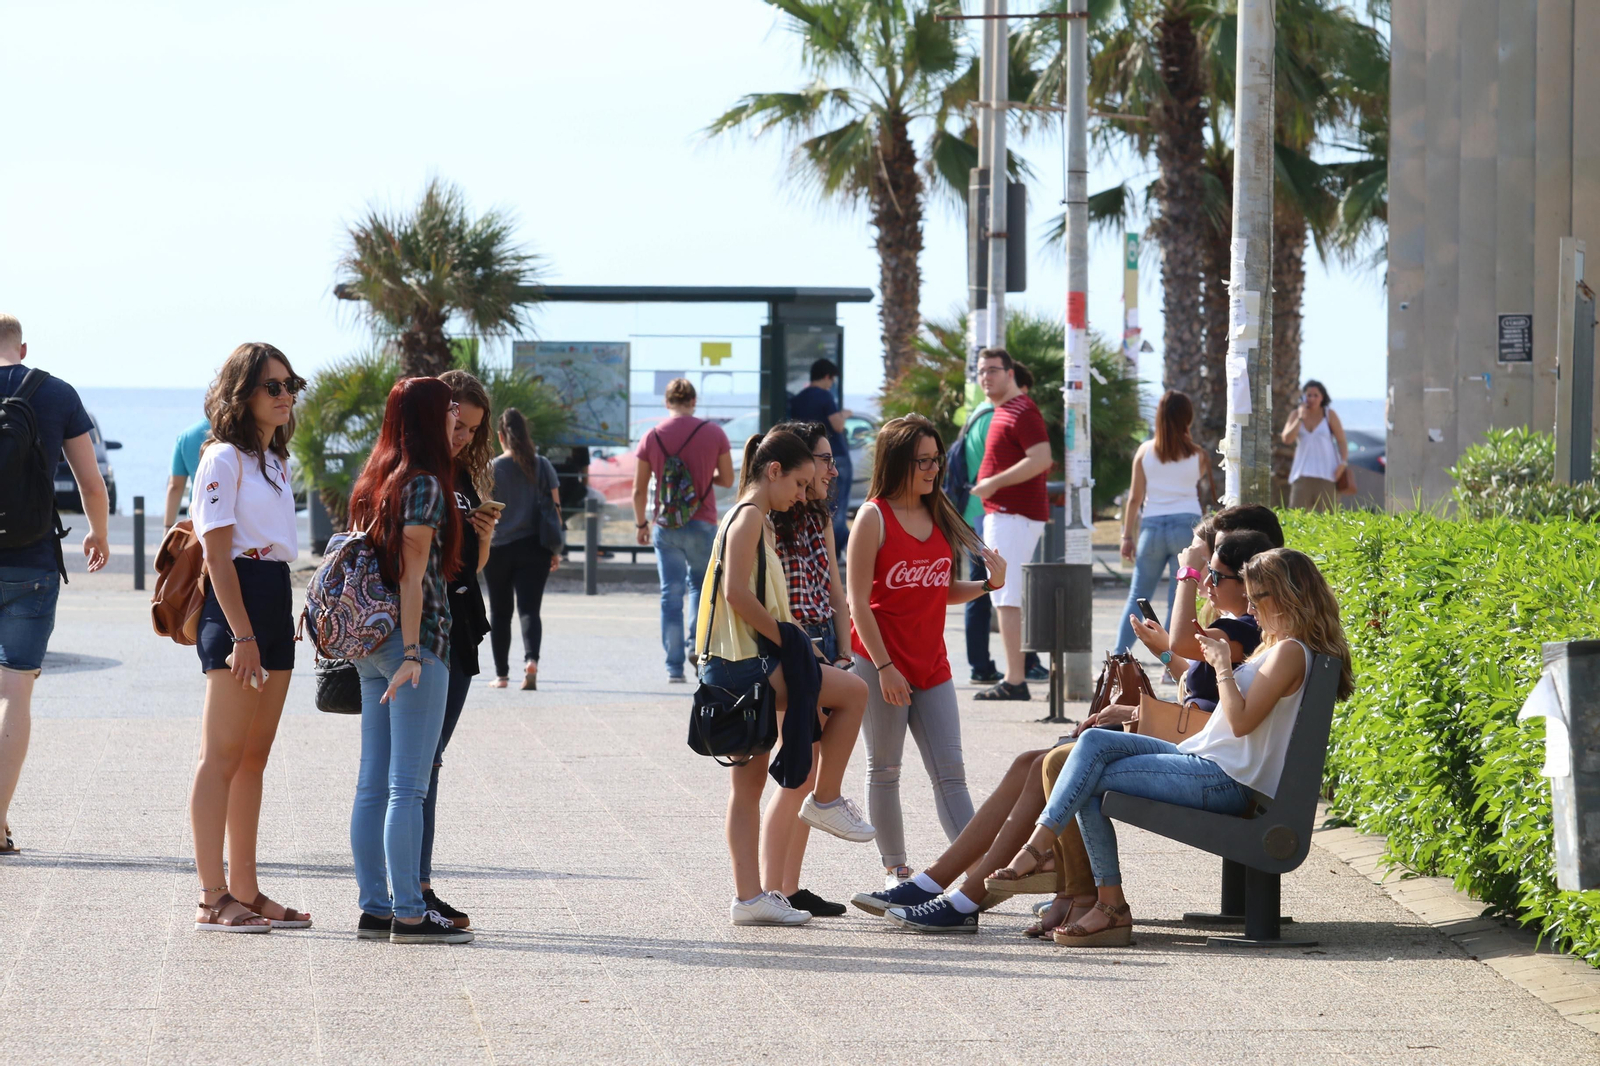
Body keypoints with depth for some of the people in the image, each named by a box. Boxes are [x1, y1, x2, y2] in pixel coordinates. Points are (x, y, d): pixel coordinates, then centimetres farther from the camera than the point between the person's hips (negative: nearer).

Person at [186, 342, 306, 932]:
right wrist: (242, 634, -19)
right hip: (236, 602, -9)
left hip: (275, 601, 9)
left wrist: (271, 629, 16)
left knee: (254, 757, 10)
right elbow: (218, 553, -14)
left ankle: (244, 890, 13)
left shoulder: (275, 462, 18)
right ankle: (213, 899, -9)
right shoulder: (223, 459, -9)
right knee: (222, 757, -8)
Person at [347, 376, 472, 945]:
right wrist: (412, 652, -18)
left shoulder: (376, 480, 14)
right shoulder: (424, 483, -11)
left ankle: (375, 908, 10)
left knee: (374, 784, 8)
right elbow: (412, 574, -16)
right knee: (408, 785, -7)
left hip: (371, 643, 9)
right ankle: (409, 914, -6)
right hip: (414, 641, -9)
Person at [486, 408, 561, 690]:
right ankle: (531, 659, -29)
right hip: (534, 548, 1)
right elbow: (554, 508, 2)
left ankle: (502, 674, 15)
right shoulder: (542, 466, 1)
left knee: (500, 612, 11)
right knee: (529, 608, -3)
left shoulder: (492, 468, -4)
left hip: (499, 548, -1)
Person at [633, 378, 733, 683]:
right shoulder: (713, 433, -4)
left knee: (671, 595, 4)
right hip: (702, 524, -1)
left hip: (665, 527, 1)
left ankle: (674, 666, 2)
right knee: (699, 585, 17)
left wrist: (641, 523, 17)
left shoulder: (651, 437, 0)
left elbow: (639, 490, 3)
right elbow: (727, 480, 4)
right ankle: (697, 643, -4)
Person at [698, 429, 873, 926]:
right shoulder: (749, 517, -10)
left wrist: (791, 642, 14)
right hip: (742, 665, -11)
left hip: (744, 669, 11)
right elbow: (737, 592, -22)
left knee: (748, 787, 8)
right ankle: (826, 800, 1)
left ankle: (751, 895, 7)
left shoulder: (757, 521, 21)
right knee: (852, 690, -9)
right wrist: (783, 638, -15)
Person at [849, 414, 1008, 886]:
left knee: (950, 772, 1)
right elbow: (859, 601, -11)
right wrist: (884, 666, -16)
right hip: (881, 662, -6)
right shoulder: (874, 517, -9)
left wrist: (989, 584, -1)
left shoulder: (937, 516, 9)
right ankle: (895, 870, 12)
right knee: (884, 770, 4)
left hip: (931, 663, 6)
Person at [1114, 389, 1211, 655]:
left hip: (1152, 526, 1)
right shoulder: (1196, 454, 2)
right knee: (1179, 599, 2)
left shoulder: (1145, 451, 4)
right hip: (1187, 524, -1)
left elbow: (1134, 498, 3)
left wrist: (1127, 536, 8)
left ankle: (1119, 656, 3)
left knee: (1137, 596, 9)